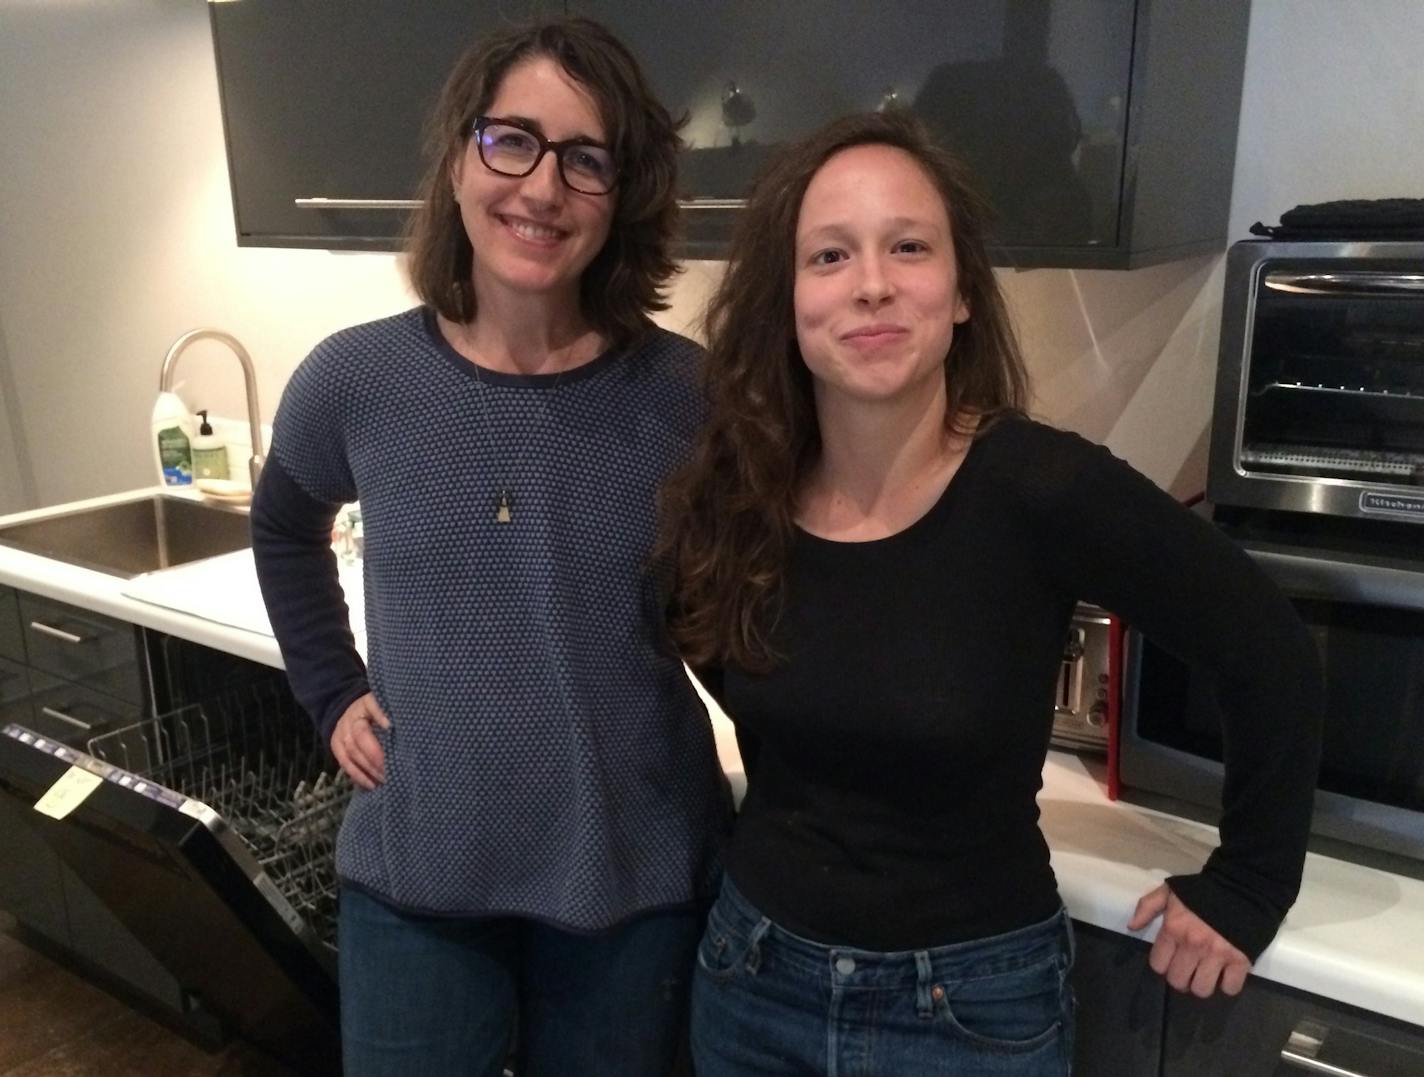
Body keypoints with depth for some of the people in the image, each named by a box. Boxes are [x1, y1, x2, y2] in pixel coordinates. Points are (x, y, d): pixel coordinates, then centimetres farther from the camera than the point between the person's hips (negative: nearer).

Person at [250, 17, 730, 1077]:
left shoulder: (686, 393, -13)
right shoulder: (354, 381, -8)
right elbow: (285, 533, 14)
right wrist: (334, 696, 7)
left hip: (637, 881, 0)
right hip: (412, 877, 1)